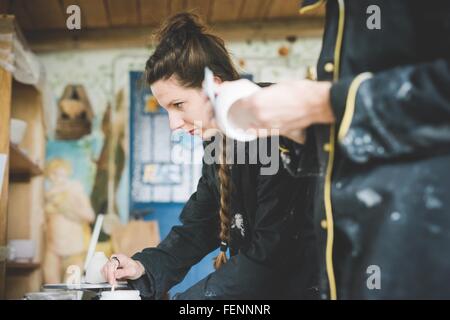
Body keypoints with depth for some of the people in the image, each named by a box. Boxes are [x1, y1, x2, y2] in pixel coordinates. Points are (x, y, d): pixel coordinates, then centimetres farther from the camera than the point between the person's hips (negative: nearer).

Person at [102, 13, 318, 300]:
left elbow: (271, 252, -21)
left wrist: (186, 300, -18)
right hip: (257, 281, 7)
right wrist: (144, 266, -4)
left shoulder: (273, 133, -20)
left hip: (301, 286, -7)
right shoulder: (218, 142, 6)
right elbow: (198, 227, 12)